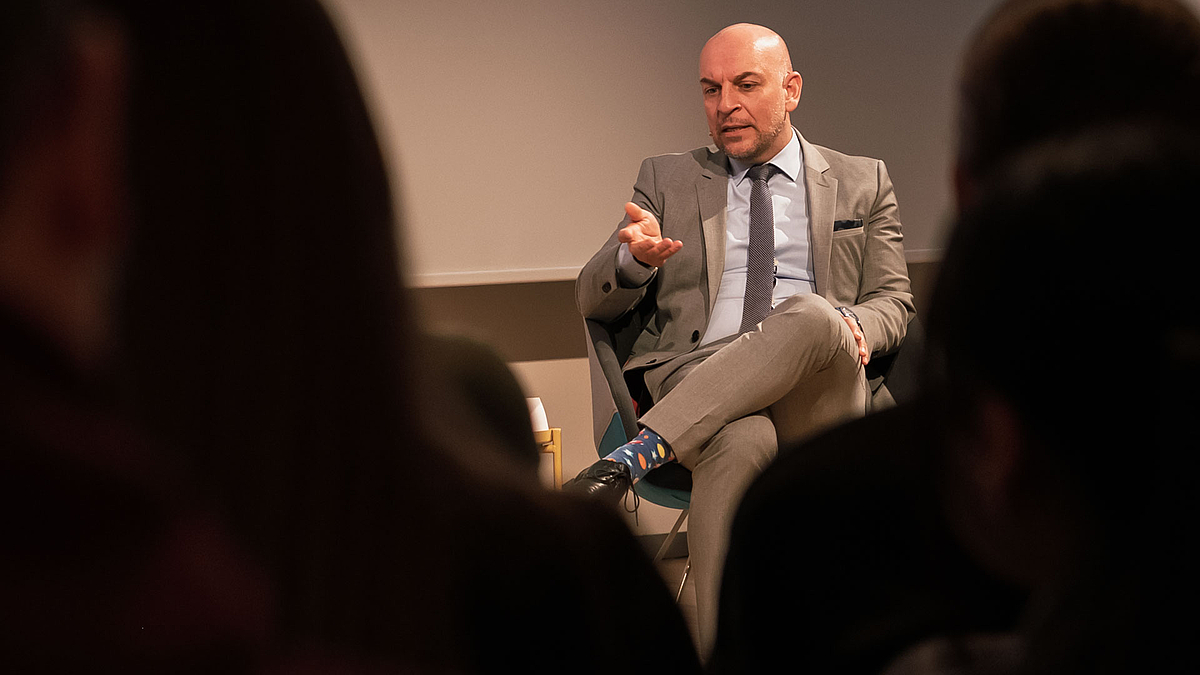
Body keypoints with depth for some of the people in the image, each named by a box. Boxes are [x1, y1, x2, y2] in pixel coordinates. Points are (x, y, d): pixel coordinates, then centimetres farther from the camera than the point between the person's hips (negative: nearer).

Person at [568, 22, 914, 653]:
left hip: (817, 393, 0)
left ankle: (633, 458, -39)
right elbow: (593, 300, 16)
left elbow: (893, 301, 18)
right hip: (693, 380, 0)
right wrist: (635, 257, -10)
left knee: (811, 316, -38)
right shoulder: (668, 180, 23)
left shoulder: (862, 183, 23)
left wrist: (853, 326, -9)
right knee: (739, 443, -40)